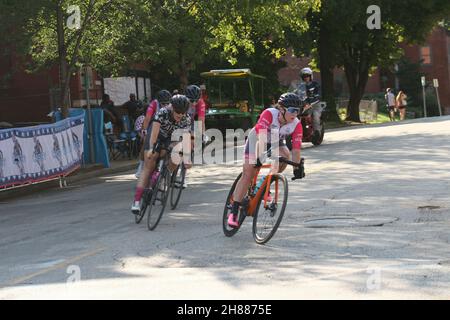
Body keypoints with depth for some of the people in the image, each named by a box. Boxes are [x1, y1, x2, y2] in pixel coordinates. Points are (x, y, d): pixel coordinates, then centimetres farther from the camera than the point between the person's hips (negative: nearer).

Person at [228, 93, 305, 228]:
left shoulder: (296, 124, -23)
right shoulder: (269, 114, -34)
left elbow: (296, 147, -26)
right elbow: (262, 135, -45)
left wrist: (298, 167, -33)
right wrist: (260, 155, -55)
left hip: (276, 143, 4)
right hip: (256, 141, -4)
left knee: (285, 156, -29)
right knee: (248, 174, -13)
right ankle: (234, 212, -9)